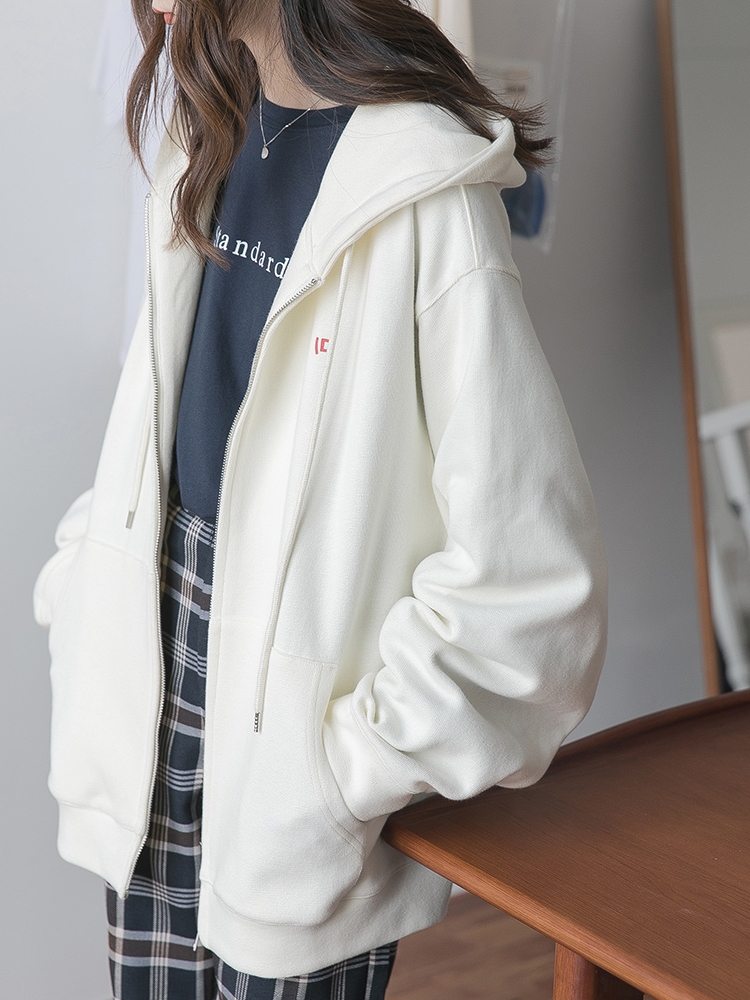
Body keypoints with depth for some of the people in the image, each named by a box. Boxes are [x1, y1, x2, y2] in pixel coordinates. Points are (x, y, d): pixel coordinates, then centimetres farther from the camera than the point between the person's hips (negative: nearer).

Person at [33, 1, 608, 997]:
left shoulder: (424, 192, -20)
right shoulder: (214, 133, 7)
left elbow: (528, 565, -23)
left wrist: (360, 758, -17)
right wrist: (85, 567, 8)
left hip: (294, 691, -7)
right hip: (169, 635, 7)